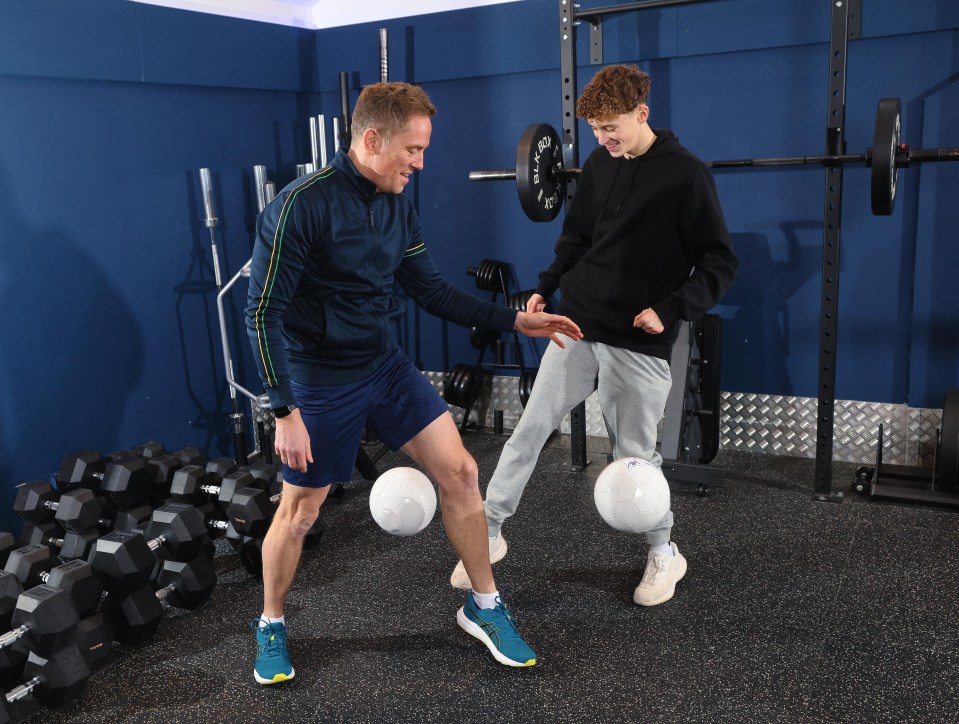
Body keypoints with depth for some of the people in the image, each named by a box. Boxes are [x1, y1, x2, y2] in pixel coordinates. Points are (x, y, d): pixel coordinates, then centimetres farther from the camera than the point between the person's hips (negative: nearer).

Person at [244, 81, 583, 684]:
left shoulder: (398, 206, 1)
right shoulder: (302, 206, -20)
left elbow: (431, 290, 9)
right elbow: (264, 313, -19)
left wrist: (514, 320, 3)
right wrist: (286, 412, -21)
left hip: (387, 364, 6)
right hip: (322, 382, -6)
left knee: (460, 473, 1)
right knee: (300, 510, 8)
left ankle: (484, 606, 20)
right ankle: (271, 627, 35)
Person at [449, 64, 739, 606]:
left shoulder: (686, 175, -10)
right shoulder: (598, 167, 7)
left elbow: (721, 262, -9)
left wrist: (671, 308, -20)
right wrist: (546, 287, 8)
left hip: (639, 343, -5)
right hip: (576, 329, 5)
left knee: (635, 455, 5)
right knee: (528, 432, 4)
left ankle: (665, 554, 29)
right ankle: (489, 534, 20)